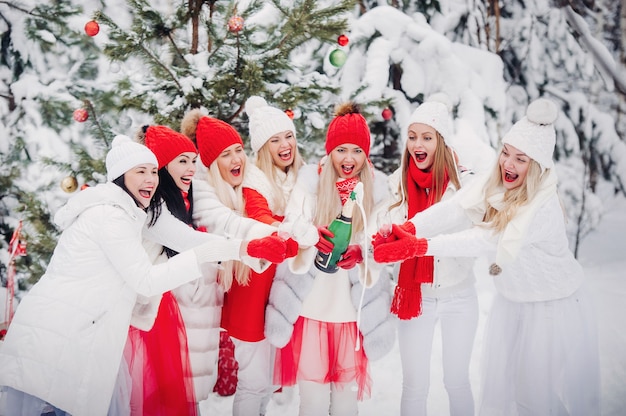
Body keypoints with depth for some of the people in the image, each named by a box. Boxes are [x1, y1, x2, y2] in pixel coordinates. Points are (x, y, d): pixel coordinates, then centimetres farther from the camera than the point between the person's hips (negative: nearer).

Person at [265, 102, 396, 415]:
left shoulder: (376, 189, 1)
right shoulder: (310, 182, -3)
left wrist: (361, 255, -23)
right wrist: (310, 235, -30)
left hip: (353, 311, 1)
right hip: (310, 306, -1)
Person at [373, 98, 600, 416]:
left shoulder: (544, 208, -29)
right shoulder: (492, 184, -11)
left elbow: (484, 241, -35)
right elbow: (450, 210, -26)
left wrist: (420, 247, -41)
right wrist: (405, 230, -43)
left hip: (555, 306, -6)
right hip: (512, 300, 6)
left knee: (542, 390, 7)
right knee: (499, 382, 15)